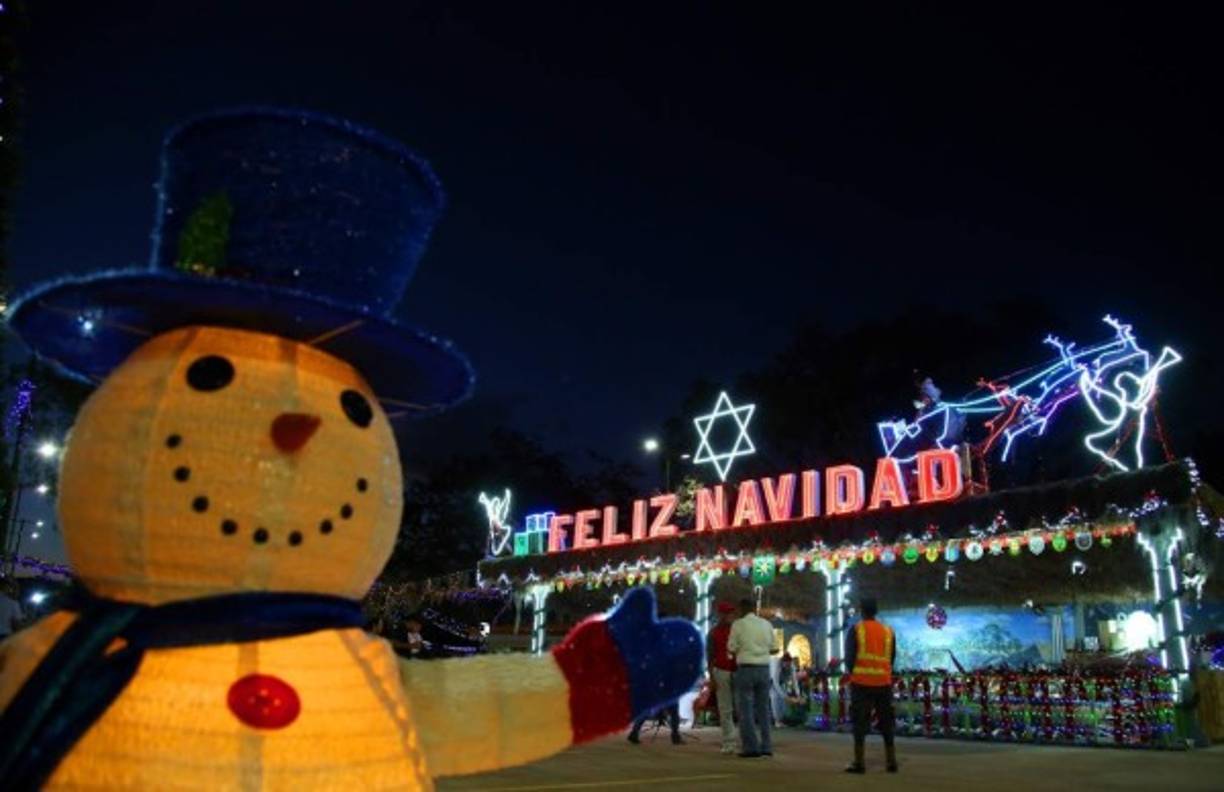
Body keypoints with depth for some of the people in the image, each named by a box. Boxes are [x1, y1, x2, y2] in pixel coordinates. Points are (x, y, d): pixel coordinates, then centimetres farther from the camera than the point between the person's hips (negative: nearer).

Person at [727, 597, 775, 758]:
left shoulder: (738, 625, -5)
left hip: (745, 670, -4)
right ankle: (766, 747, 8)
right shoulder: (767, 624, 8)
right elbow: (771, 648, 15)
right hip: (764, 669, 4)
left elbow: (732, 648, 0)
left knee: (745, 710, 0)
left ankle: (751, 748, -6)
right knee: (763, 710, 11)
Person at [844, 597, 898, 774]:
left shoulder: (856, 630, -5)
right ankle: (891, 761, 14)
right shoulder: (888, 631, 6)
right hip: (883, 682, 3)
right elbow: (892, 657, 11)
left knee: (860, 721, 1)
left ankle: (858, 762, -2)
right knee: (886, 722, 12)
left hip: (861, 682, -3)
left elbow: (849, 656, -5)